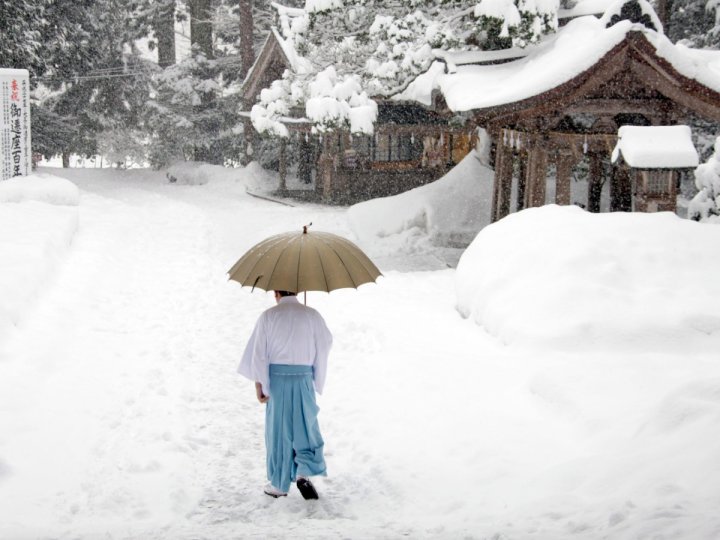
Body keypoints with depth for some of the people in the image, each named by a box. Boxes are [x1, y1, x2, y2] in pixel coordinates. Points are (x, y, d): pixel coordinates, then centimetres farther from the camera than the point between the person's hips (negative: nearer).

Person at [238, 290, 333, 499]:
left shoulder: (268, 316, -2)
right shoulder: (312, 315, 2)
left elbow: (259, 352, -6)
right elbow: (324, 347, 4)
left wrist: (259, 383, -4)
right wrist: (318, 382, 13)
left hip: (276, 378, 0)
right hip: (303, 379, 0)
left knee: (278, 429, 9)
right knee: (306, 427, 13)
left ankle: (279, 484, 15)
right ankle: (304, 472, -6)